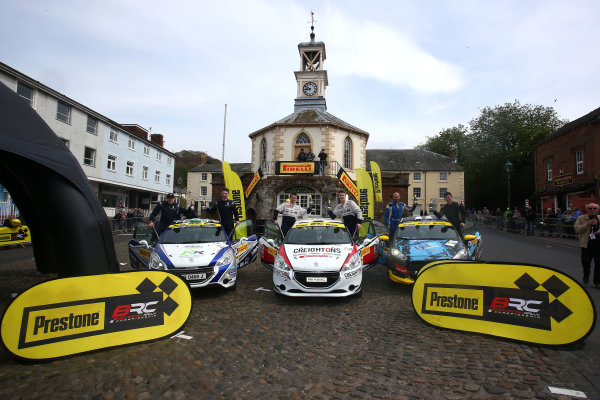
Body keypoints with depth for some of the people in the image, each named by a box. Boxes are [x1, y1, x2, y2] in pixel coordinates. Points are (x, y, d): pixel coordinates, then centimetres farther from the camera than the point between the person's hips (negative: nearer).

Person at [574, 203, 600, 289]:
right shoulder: (581, 218, -2)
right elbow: (577, 229, -11)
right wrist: (588, 224, -21)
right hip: (587, 245, -1)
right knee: (585, 262, 10)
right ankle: (586, 275, 38)